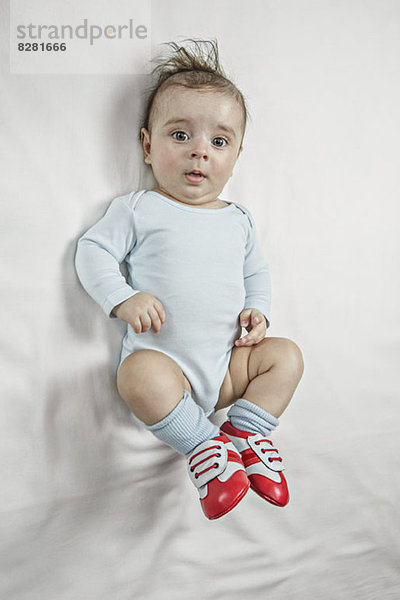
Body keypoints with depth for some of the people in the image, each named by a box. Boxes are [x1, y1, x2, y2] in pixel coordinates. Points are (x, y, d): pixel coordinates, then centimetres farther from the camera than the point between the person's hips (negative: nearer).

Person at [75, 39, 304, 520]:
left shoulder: (238, 220, 10)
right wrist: (123, 299, -20)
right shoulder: (138, 209, -2)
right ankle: (203, 444, -14)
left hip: (228, 361, 5)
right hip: (163, 358, -4)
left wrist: (257, 310, 0)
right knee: (140, 375, -34)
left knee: (286, 354, -5)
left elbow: (256, 272, 20)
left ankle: (247, 432, 0)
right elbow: (93, 251, -3)